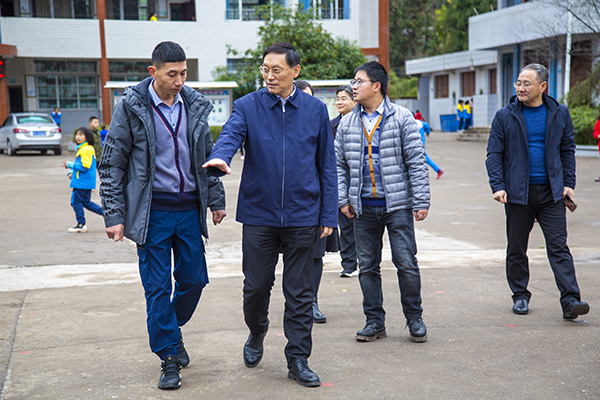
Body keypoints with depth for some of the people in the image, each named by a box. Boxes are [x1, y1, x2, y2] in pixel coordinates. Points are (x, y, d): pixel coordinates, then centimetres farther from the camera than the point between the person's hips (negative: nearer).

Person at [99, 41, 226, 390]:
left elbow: (208, 155, 16)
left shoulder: (195, 106, 5)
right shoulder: (131, 107, -7)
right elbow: (112, 165, -4)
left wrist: (217, 200, 14)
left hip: (189, 210, 4)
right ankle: (169, 357, 16)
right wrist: (114, 215, -8)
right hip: (152, 213, -4)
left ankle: (171, 330, 35)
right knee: (157, 287, 2)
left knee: (194, 279, 8)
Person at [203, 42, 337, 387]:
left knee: (300, 292, 6)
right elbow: (230, 135, -18)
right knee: (256, 286, 9)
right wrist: (219, 158, -42)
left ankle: (298, 360, 18)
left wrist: (329, 215, 2)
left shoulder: (316, 110, 4)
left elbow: (327, 166, 7)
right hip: (259, 214, 0)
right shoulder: (247, 107, 1)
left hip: (302, 216, 0)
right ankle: (257, 334, 38)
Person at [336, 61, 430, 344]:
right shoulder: (347, 123, 8)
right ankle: (374, 321, 20)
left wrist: (421, 201, -8)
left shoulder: (401, 118, -2)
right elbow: (339, 164, 12)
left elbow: (416, 161, -4)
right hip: (363, 207, 4)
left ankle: (414, 319, 16)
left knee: (406, 262, -1)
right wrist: (342, 199, 3)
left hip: (397, 204, -3)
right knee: (367, 265, 8)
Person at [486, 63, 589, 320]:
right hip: (518, 192, 0)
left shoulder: (559, 114, 6)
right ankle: (520, 296, 23)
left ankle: (570, 300, -5)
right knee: (516, 248, 8)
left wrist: (568, 183, 3)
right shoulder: (505, 116, 0)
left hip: (551, 192, 0)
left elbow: (568, 150, 12)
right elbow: (494, 154, 0)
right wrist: (498, 186, -11)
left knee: (558, 246, -4)